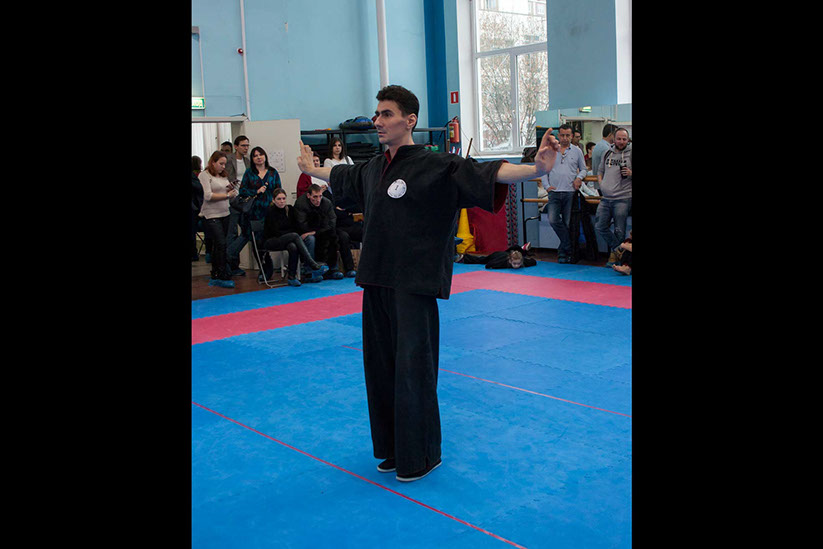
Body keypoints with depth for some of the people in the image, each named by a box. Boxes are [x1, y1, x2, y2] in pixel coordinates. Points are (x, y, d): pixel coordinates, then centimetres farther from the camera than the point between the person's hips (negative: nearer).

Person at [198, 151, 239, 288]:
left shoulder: (224, 176, 17)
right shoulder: (204, 175, -5)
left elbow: (232, 195, 19)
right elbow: (208, 196, -15)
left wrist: (232, 189, -4)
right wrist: (226, 195, -9)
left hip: (224, 215, 7)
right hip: (211, 216, -7)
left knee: (217, 246, 11)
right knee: (221, 244, -12)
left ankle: (215, 277, 17)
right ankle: (224, 277, -8)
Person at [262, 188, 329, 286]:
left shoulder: (290, 209, 6)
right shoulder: (270, 211, -8)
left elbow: (296, 228, 6)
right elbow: (276, 232, -13)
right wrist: (291, 233, -9)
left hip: (286, 240, 4)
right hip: (270, 242, -4)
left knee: (293, 247, -36)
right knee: (295, 236, -33)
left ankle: (292, 277, -30)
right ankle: (314, 267, -42)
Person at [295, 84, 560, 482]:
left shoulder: (436, 166, -10)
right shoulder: (373, 169, 12)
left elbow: (483, 174, -22)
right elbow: (341, 177, 34)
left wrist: (537, 169, -36)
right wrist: (311, 169, 49)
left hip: (414, 285, -7)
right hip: (377, 282, 8)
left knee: (413, 368, -2)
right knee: (381, 366, 14)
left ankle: (421, 456, 15)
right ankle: (394, 449, 31)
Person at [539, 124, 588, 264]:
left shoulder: (577, 151, 9)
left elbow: (583, 169, 17)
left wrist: (579, 177, -4)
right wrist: (547, 186, -1)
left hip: (570, 193, 0)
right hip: (554, 192, 0)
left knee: (568, 223, 0)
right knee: (553, 220, -17)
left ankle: (563, 250, 12)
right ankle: (569, 246, -4)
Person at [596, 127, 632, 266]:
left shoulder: (630, 153, -1)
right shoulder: (608, 153, 14)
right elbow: (600, 170, 25)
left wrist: (630, 173, -18)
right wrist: (600, 183, 8)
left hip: (623, 199, -5)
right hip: (606, 199, 5)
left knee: (619, 230, -1)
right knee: (599, 226, 5)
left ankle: (615, 254, 15)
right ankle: (617, 249, 21)